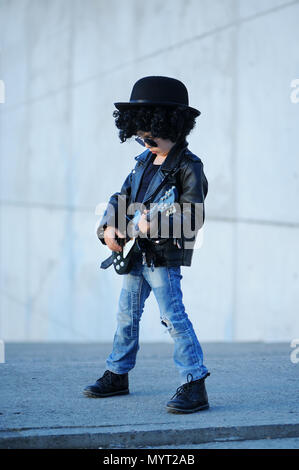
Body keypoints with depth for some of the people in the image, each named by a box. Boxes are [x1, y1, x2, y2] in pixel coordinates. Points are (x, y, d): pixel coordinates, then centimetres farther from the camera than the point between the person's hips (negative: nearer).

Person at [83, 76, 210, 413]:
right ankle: (117, 375, 30)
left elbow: (194, 218, -21)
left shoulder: (187, 166, -14)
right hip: (135, 253, 8)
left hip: (164, 256, -8)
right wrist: (110, 226, 2)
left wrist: (154, 225, -30)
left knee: (173, 316, -13)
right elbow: (122, 196, 19)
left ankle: (194, 385, -11)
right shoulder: (145, 161, 11)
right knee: (127, 315, 16)